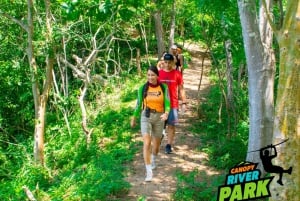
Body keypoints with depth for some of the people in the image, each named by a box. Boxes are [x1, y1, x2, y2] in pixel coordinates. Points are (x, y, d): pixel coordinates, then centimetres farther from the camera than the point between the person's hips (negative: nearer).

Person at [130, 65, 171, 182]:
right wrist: (134, 118, 12)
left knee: (156, 144, 17)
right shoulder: (143, 88, -4)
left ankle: (153, 160, 49)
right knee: (146, 143, -17)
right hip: (146, 117, -1)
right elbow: (139, 104, 6)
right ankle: (149, 171, -15)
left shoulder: (163, 88, -5)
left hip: (159, 117, 1)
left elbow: (167, 103, -10)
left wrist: (166, 113, -30)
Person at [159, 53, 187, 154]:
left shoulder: (177, 74, -1)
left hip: (173, 104, -1)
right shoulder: (159, 73, 1)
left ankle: (169, 145, 9)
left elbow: (181, 89, 3)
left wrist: (184, 102, -2)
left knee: (171, 125, 2)